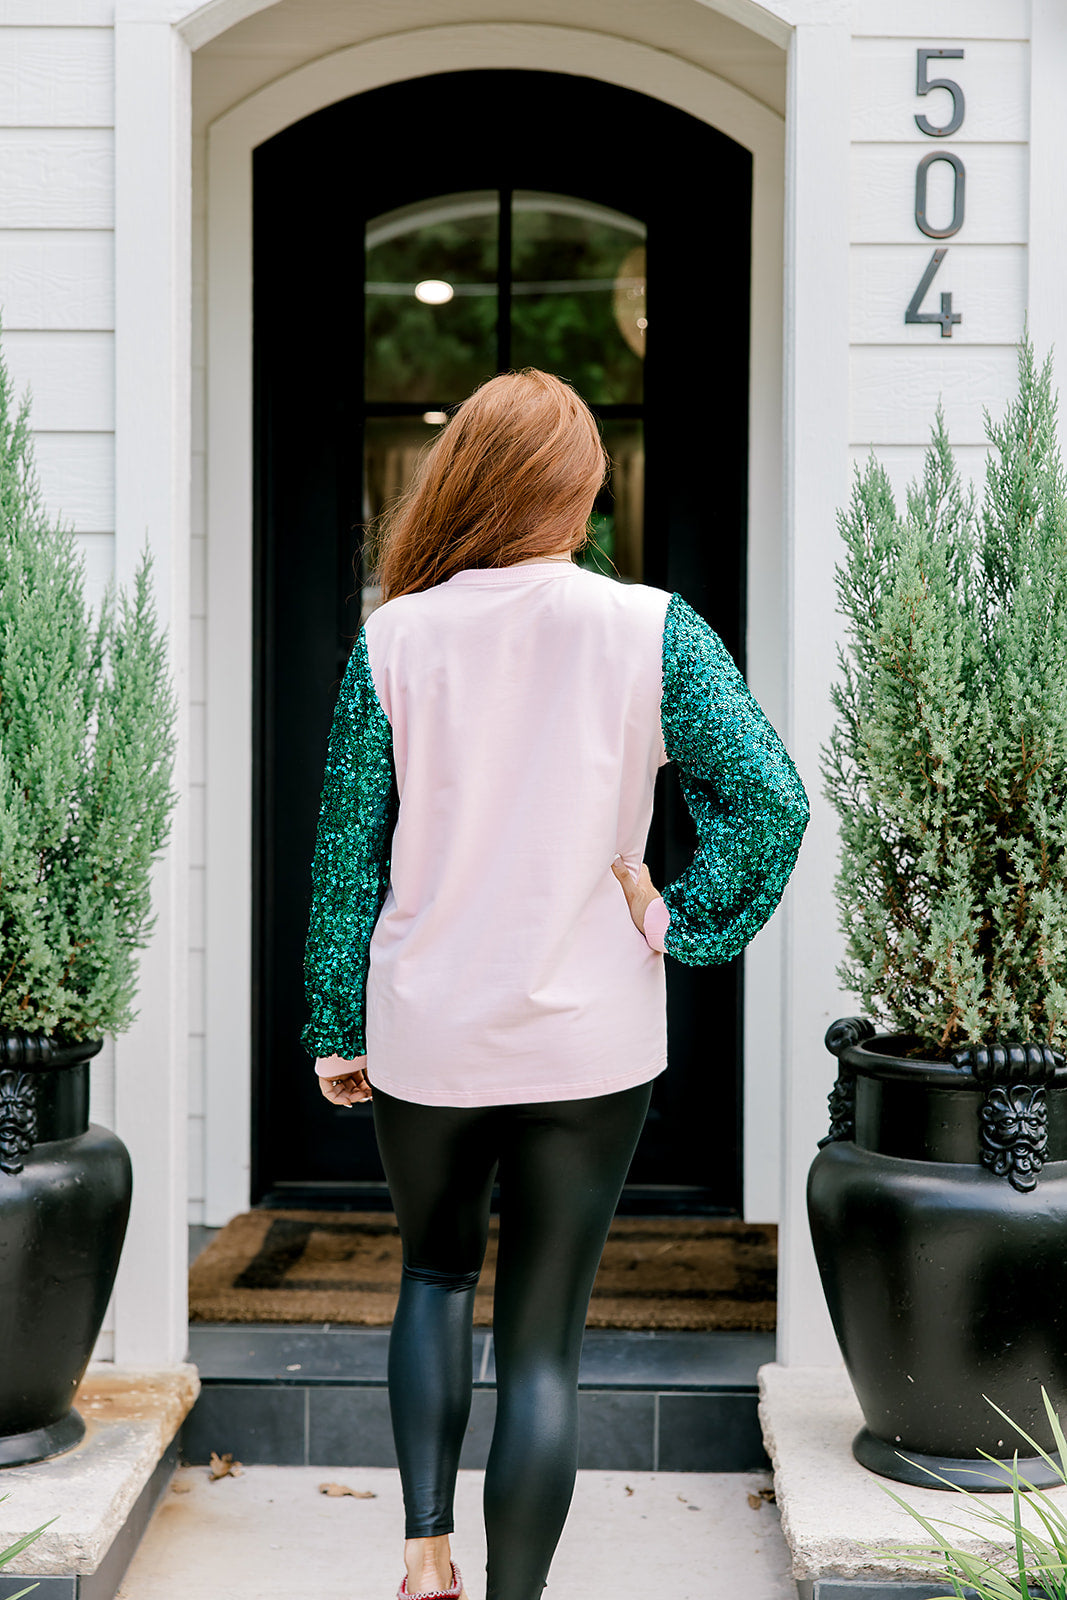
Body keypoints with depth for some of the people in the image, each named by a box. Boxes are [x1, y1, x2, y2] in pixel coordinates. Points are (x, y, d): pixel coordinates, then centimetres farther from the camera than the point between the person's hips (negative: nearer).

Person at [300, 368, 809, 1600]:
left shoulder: (394, 637, -6)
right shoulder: (649, 630, -9)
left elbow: (348, 850, -2)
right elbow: (771, 798, -16)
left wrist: (335, 1028, 8)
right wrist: (677, 921, -3)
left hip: (424, 1035, 2)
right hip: (590, 1040, -1)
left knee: (436, 1272, 25)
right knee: (544, 1335, 9)